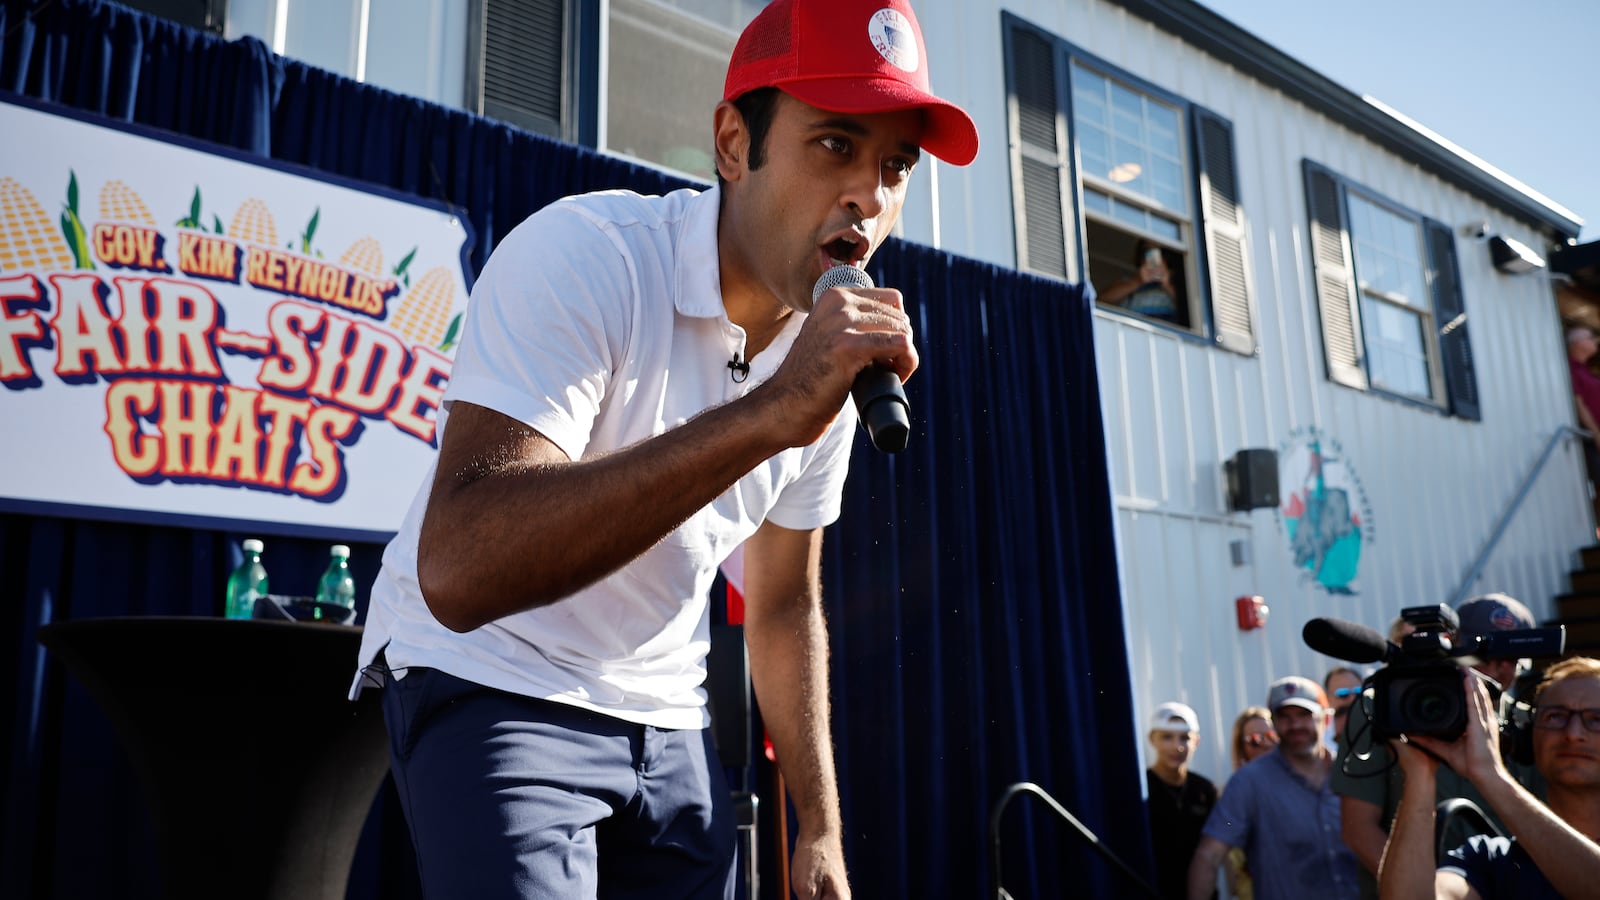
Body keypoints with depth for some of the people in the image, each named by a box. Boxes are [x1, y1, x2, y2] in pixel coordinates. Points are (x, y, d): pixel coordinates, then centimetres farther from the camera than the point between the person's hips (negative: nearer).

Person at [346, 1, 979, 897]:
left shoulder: (833, 358, -3)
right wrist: (766, 415, -43)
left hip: (668, 718, 6)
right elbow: (456, 571, -38)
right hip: (489, 684, -5)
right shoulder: (583, 254, -24)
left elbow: (785, 606, 8)